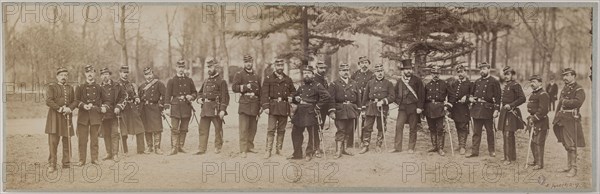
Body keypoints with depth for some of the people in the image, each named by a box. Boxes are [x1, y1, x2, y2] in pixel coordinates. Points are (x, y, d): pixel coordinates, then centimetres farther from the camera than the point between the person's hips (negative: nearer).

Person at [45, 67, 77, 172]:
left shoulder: (70, 88, 16)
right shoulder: (51, 87, 2)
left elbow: (75, 101, 11)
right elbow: (49, 101, -8)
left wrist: (69, 108, -9)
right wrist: (60, 109, -16)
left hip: (67, 116, 4)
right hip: (55, 116, -4)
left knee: (67, 140, 5)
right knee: (53, 141, -7)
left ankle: (66, 163, 14)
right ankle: (52, 165, -3)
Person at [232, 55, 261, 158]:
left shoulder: (256, 76, 17)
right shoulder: (239, 74, 1)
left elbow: (260, 91, 20)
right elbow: (234, 87, -8)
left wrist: (260, 106, 16)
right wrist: (245, 87, -17)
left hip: (254, 105, 5)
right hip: (244, 104, -5)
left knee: (253, 128, 10)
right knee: (244, 128, -8)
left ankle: (250, 146, 22)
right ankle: (243, 150, -8)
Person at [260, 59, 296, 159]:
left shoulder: (288, 79, 13)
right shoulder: (268, 79, 1)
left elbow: (293, 91, 24)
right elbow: (264, 93, -4)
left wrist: (291, 97, 2)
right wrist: (265, 106, -14)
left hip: (285, 108, 4)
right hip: (273, 107, -4)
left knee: (281, 130, 8)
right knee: (271, 129, -9)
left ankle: (279, 149, 17)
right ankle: (268, 150, -7)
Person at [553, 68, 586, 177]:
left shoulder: (579, 89, -7)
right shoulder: (564, 89, 19)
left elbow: (578, 102, -24)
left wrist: (565, 101, -13)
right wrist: (556, 119, 17)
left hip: (571, 120, -8)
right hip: (562, 120, 8)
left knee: (571, 145, -7)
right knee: (566, 145, 12)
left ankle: (574, 169, -2)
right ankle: (569, 167, 20)